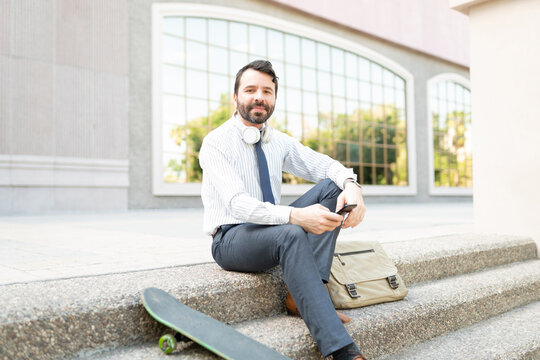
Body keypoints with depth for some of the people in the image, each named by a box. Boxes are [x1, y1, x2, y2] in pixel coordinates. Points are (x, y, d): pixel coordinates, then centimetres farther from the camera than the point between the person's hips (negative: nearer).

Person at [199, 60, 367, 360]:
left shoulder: (279, 141, 7)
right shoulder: (216, 143, -13)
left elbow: (324, 165, -3)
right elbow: (238, 204, -27)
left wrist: (351, 185, -27)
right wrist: (295, 216, -42)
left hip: (273, 230, 7)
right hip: (231, 239, -6)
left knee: (332, 187, -13)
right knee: (291, 234, -38)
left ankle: (305, 294, -19)